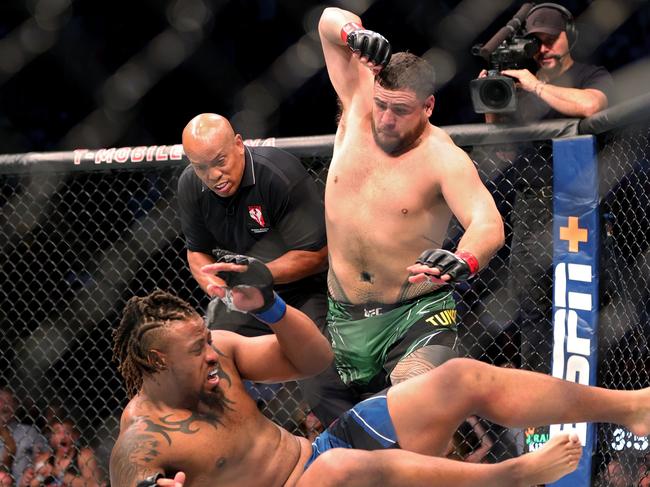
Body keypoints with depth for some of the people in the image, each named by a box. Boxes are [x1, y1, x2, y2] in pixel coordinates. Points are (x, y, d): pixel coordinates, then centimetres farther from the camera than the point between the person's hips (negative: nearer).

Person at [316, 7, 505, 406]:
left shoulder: (443, 158, -15)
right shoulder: (358, 108, 0)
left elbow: (488, 224, -31)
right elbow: (330, 19, 5)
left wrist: (462, 263, -54)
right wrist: (352, 33, -20)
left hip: (418, 314, -6)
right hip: (347, 317, 6)